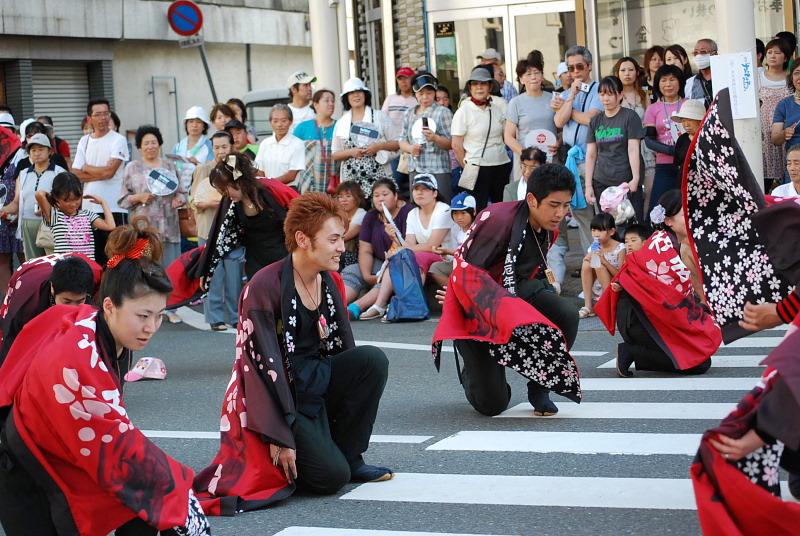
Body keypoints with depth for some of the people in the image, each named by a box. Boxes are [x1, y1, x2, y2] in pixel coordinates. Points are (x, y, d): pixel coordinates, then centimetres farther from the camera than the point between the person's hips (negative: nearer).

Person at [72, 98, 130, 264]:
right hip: (89, 208, 5)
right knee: (94, 257, 8)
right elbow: (75, 174, 2)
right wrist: (101, 174, -8)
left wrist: (87, 168, 2)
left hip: (114, 208, -4)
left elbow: (109, 170, -13)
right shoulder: (84, 141, 12)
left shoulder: (118, 140, -2)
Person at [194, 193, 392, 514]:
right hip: (278, 395, -7)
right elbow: (264, 365, -19)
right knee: (331, 476, -22)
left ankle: (349, 457, -2)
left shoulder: (330, 283, 4)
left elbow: (344, 349, 12)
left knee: (373, 360, -17)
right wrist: (281, 438, -21)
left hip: (317, 381, 8)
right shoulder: (265, 287, -18)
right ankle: (267, 455, 7)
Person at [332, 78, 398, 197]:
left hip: (379, 177, -1)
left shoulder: (379, 116, 7)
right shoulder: (341, 122, 11)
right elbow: (335, 155, 11)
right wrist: (351, 152, -8)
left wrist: (379, 146, -11)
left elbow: (396, 144, 7)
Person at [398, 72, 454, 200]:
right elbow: (402, 140, 16)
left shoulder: (443, 112, 0)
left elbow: (450, 143, -4)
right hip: (415, 170, 5)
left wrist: (435, 138, -23)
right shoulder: (410, 113, 15)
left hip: (438, 170, -5)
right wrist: (410, 148, -6)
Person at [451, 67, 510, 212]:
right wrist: (467, 167, -1)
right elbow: (456, 145, -4)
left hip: (502, 165, 4)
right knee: (478, 210, -2)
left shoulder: (499, 106, 7)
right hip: (478, 167, -4)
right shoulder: (463, 112, -5)